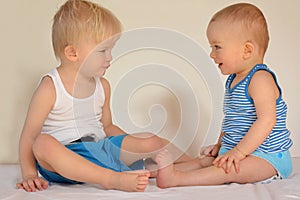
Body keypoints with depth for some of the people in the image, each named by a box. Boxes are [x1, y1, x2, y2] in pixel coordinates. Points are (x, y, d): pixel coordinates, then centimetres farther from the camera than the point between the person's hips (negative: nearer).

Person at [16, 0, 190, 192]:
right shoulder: (50, 88, -11)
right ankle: (112, 179, -45)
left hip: (99, 148, 6)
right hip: (65, 159, -5)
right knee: (43, 144, -39)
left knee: (150, 141, -8)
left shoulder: (103, 86, 9)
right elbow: (29, 135, -10)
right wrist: (29, 174, -18)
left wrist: (133, 143, 9)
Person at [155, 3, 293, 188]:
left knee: (230, 170, -31)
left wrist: (239, 151, -30)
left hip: (268, 157, -10)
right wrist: (221, 144, 15)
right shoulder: (233, 80, 13)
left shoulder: (260, 79, -19)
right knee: (204, 161, 3)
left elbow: (267, 120, -29)